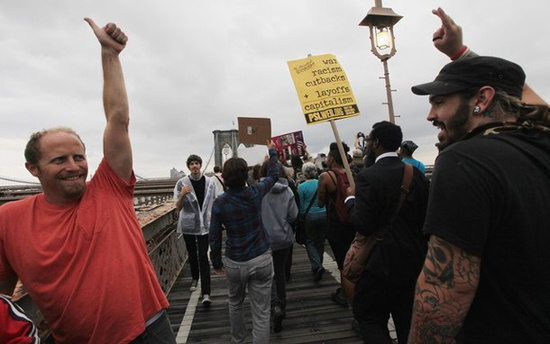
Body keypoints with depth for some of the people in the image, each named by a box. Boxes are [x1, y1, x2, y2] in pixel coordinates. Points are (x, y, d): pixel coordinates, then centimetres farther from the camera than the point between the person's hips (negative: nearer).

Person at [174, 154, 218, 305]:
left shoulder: (210, 182, -4)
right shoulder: (182, 183, -5)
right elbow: (178, 207, -5)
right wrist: (182, 195, -24)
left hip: (205, 225, -1)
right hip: (188, 224, 1)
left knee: (203, 257, -5)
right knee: (192, 255, 17)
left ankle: (206, 292, -4)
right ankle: (195, 278, 42)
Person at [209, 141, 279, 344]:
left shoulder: (219, 203, -11)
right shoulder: (255, 193, -9)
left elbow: (214, 237, -6)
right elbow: (273, 175, 10)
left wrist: (216, 263, 9)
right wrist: (272, 152, 24)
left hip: (235, 264, 1)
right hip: (261, 260, 0)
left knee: (235, 304, 27)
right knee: (261, 313, 7)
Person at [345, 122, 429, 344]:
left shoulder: (368, 177, -19)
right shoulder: (416, 173, -1)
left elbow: (363, 226, -21)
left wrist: (351, 198, -5)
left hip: (383, 261, -6)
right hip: (415, 260, 7)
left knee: (369, 316, 11)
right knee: (408, 323, 21)